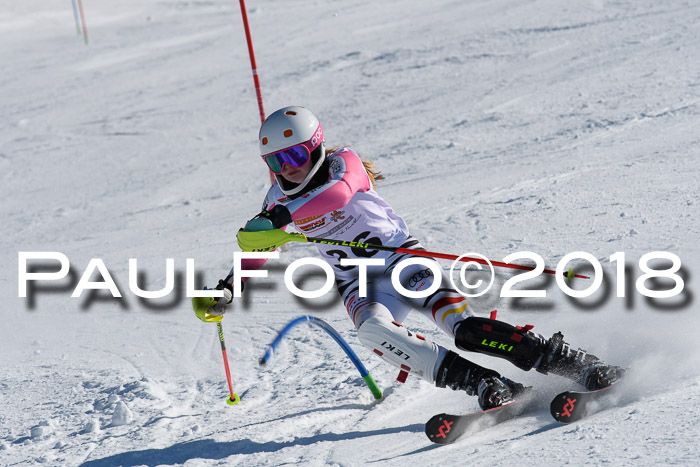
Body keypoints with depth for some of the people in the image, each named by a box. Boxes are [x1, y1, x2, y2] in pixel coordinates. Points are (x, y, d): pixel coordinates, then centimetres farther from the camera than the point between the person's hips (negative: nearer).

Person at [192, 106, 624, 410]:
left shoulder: (343, 164, -10)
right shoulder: (279, 199, 6)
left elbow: (339, 193, -35)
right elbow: (256, 250, 22)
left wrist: (279, 220, -46)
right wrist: (226, 290, 6)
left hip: (403, 259, -4)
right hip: (360, 285, 4)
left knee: (464, 327, -27)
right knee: (373, 330, -33)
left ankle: (583, 367, -23)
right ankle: (490, 387, -39)